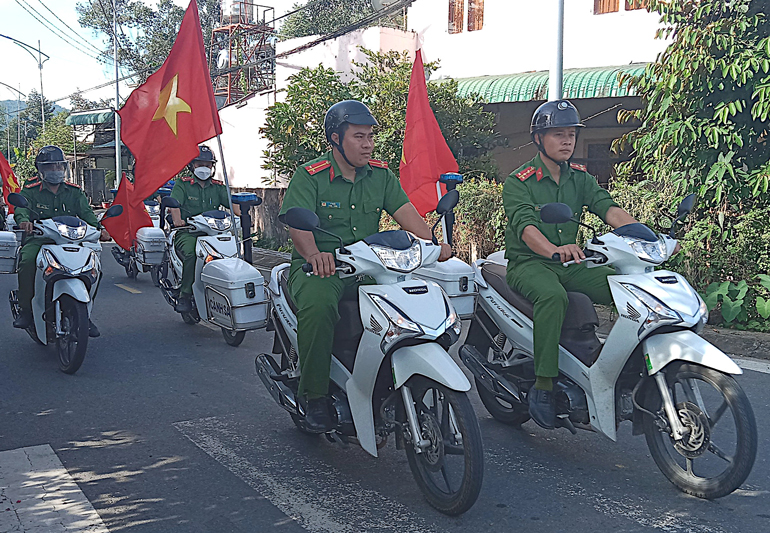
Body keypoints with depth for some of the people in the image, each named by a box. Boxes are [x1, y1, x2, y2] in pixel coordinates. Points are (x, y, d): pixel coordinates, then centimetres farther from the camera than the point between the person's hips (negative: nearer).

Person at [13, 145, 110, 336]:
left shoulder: (74, 191, 16)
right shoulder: (30, 190, 8)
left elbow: (86, 211, 2)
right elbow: (21, 208, -10)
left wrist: (98, 227, -19)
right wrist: (24, 219, -35)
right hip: (38, 239, -2)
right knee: (27, 261, -33)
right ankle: (26, 310, -17)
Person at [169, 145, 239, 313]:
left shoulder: (218, 187, 20)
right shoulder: (182, 184, 9)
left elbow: (231, 203, 7)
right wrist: (177, 219, -29)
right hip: (187, 233, -3)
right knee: (191, 254, -35)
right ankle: (184, 296, -26)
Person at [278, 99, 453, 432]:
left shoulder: (381, 175, 12)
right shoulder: (309, 176, -3)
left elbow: (405, 211, 0)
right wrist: (314, 254, -39)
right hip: (320, 268, -4)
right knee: (318, 304, -36)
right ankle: (313, 395, -18)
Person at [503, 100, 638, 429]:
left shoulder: (580, 178, 12)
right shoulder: (518, 182, -6)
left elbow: (608, 208, -5)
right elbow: (525, 226, -23)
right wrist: (554, 249, -45)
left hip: (571, 264, 6)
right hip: (529, 264, -5)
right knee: (553, 296, -39)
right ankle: (542, 387, -32)